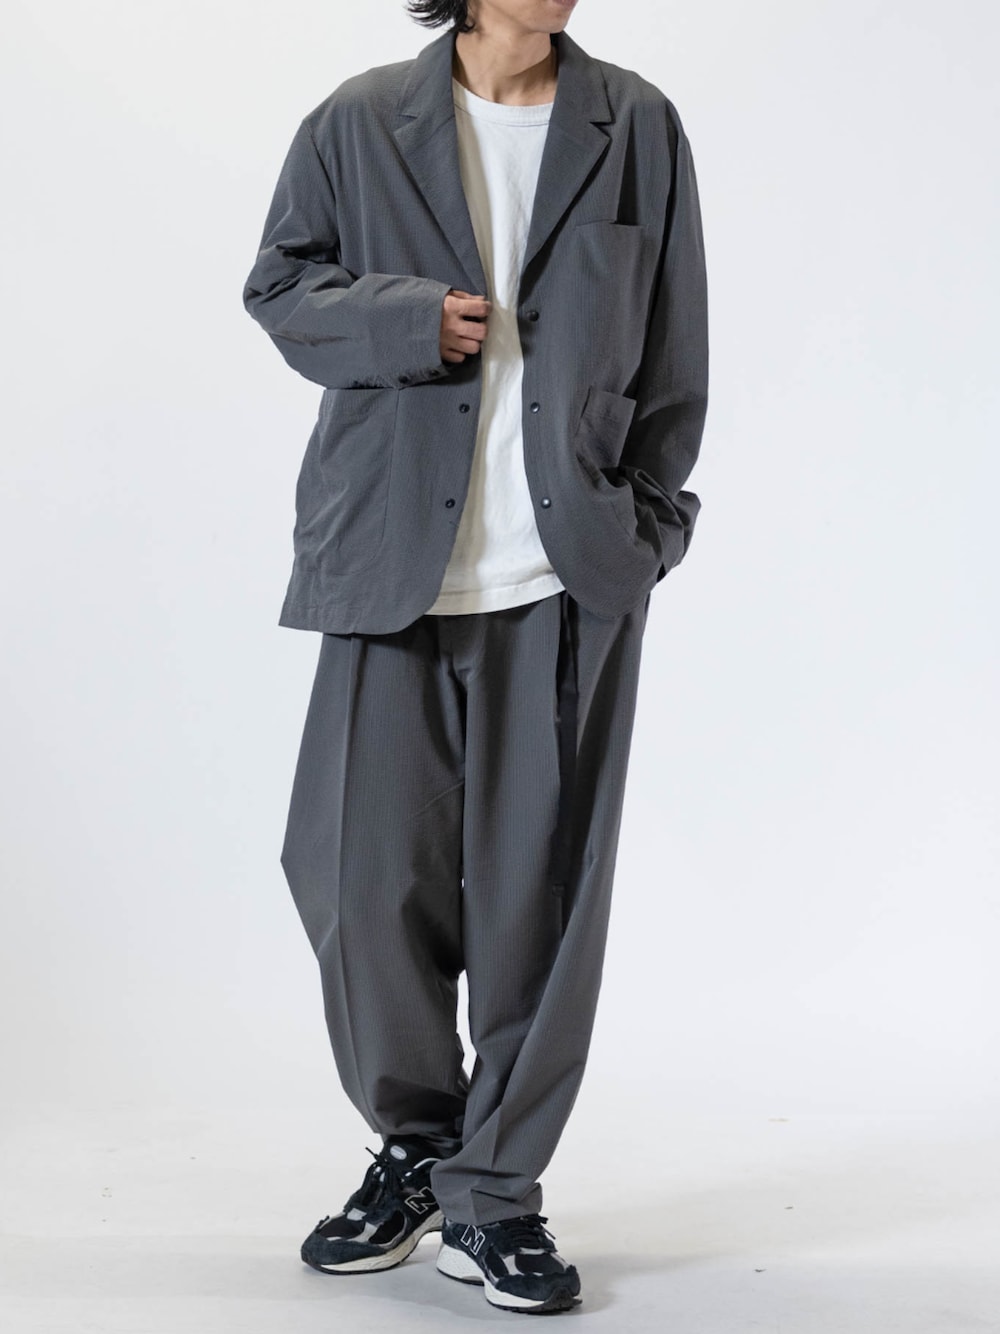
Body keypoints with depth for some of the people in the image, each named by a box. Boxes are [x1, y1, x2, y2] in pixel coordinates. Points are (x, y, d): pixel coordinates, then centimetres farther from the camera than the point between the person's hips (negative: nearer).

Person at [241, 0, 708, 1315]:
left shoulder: (639, 128, 9)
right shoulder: (359, 123, 7)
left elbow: (673, 348, 10)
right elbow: (280, 287, 12)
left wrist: (647, 524, 4)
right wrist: (408, 320, -7)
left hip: (572, 568, 0)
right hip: (394, 563, 0)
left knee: (542, 886, 1)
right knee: (365, 872, 2)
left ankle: (493, 1192, 16)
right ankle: (415, 1145, 26)